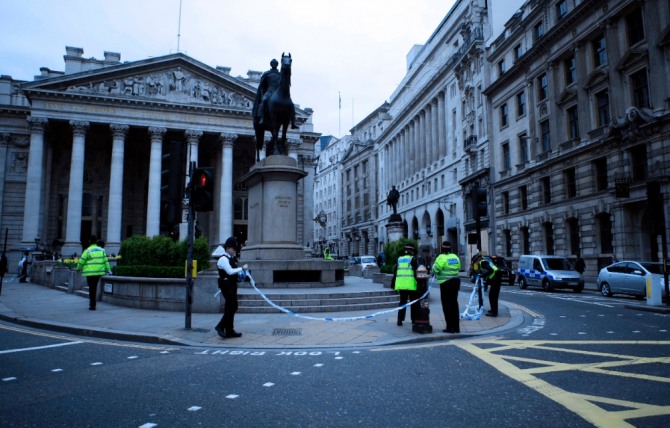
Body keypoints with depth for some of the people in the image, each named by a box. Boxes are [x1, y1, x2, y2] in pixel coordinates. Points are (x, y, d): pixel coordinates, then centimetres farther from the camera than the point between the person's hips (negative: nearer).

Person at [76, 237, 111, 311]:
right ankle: (92, 303, 24)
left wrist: (78, 268, 15)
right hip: (99, 272, 4)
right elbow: (106, 261, 6)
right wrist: (108, 270, 13)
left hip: (90, 272, -4)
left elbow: (81, 261, -3)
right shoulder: (102, 250, 6)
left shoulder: (88, 250, -6)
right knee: (94, 287, 18)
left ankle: (92, 305, -1)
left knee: (91, 288, 1)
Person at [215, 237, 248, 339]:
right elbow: (230, 271, -24)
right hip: (226, 286, -9)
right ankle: (220, 326, -3)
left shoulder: (232, 258, 14)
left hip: (232, 285, 9)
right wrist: (242, 268, -17)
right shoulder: (223, 259, -13)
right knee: (233, 307, -13)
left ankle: (229, 331, 17)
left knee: (230, 308, 11)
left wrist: (241, 274, 4)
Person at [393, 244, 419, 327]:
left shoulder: (399, 259, 12)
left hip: (401, 284, 4)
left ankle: (400, 320, 6)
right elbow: (416, 271, -9)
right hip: (411, 285, -4)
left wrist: (394, 283, 20)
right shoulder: (412, 259, -3)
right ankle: (414, 319, 13)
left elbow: (395, 272, 14)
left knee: (402, 302, 12)